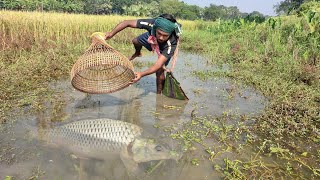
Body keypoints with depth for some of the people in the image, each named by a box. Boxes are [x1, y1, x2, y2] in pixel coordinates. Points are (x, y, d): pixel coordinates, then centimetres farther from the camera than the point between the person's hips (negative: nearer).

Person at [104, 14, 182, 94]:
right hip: (151, 37, 4)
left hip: (165, 49, -3)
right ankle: (137, 53, 54)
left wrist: (141, 74, -67)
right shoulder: (151, 24, -42)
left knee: (159, 71, -14)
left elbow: (158, 65, -52)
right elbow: (127, 23, -34)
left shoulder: (172, 43, -47)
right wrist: (112, 33, -46)